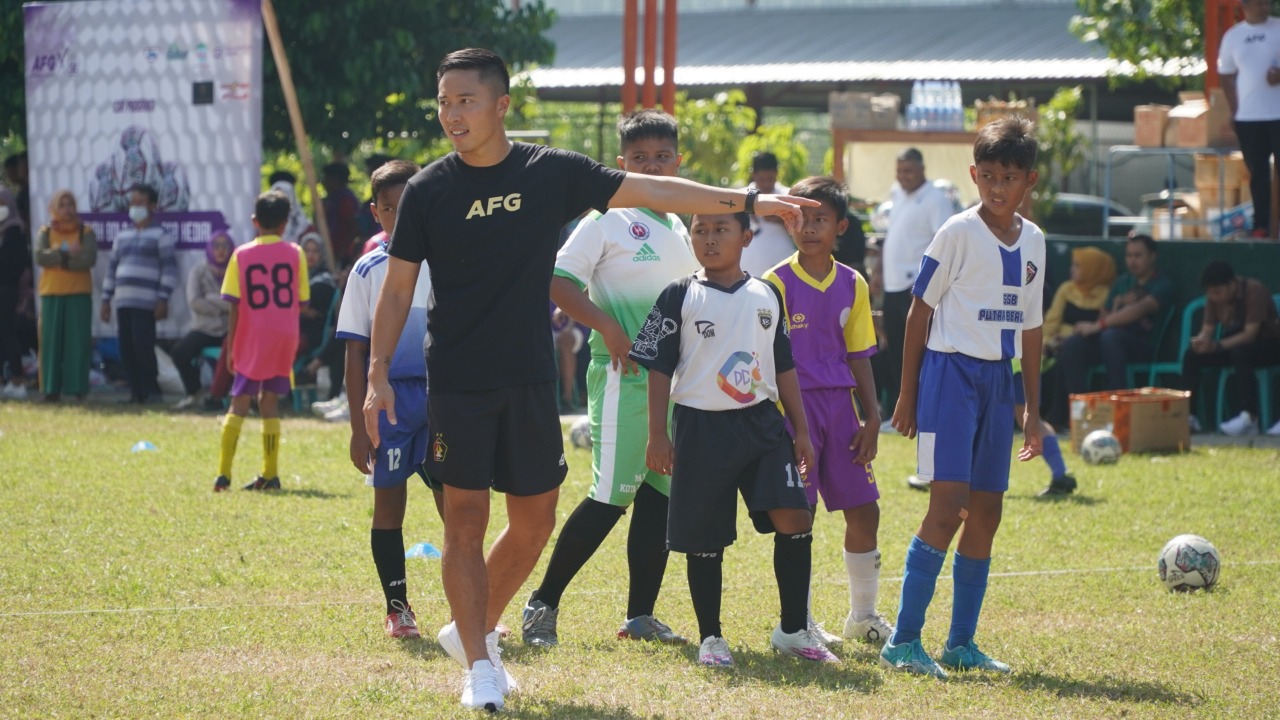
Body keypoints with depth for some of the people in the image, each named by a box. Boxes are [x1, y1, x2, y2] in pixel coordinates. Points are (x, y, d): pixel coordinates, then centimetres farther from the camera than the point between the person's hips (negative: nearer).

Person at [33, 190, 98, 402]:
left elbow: (89, 259, -11)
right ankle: (52, 389, 0)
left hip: (79, 295, -2)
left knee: (78, 341, -5)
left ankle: (79, 388, -3)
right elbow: (40, 257, -8)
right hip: (52, 294, 2)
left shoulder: (86, 233, 4)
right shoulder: (45, 233, 9)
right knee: (52, 342, -1)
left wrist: (58, 259, -11)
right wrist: (67, 253, -14)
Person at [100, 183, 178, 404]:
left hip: (146, 303, -6)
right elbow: (112, 268, 23)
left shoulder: (160, 235, 2)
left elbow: (169, 268, -4)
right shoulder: (123, 236, 21)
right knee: (126, 350, 1)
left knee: (142, 346, -14)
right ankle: (136, 392, 6)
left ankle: (150, 392, -6)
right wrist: (106, 300, 18)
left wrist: (163, 300, -12)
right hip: (123, 301, 6)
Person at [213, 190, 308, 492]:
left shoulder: (242, 255, -2)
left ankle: (224, 473, -6)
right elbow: (301, 302, 2)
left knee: (239, 403, 4)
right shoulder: (295, 254, 1)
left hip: (252, 339, -1)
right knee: (269, 401, 10)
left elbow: (234, 306, -4)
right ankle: (270, 475, 7)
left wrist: (231, 346, 1)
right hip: (285, 338, 1)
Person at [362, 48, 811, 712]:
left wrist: (748, 201, 1)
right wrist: (377, 375, -6)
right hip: (456, 383, -2)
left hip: (530, 382, 2)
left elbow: (653, 192, 4)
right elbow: (396, 289, 2)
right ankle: (477, 664, 3)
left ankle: (473, 629, 26)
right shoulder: (427, 191, -2)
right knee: (466, 518, -5)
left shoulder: (552, 173, 1)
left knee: (534, 522, 6)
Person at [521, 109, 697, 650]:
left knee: (660, 494, 7)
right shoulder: (606, 221, -5)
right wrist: (609, 328, -18)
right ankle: (543, 604, -1)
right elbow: (556, 280, -13)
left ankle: (641, 615, 12)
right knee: (611, 496, -10)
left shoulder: (681, 230, 16)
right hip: (622, 378, -7)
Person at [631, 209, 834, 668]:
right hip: (701, 427, -2)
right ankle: (710, 638, 16)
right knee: (705, 539, 2)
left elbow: (784, 366, 15)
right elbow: (659, 368, -1)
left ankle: (793, 630, -1)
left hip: (763, 423, 2)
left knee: (793, 518, -11)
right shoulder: (680, 297, 0)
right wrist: (657, 435, -6)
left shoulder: (767, 296, 9)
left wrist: (801, 430, 13)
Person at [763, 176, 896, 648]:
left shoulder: (852, 285, 8)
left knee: (864, 510, 5)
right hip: (794, 403, -5)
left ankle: (864, 616, 21)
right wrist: (787, 423, -12)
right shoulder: (778, 283, -5)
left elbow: (859, 356, 13)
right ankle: (798, 622, 7)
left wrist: (871, 418, 5)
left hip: (840, 404, 5)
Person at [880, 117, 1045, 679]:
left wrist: (1033, 409, 16)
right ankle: (903, 641, -11)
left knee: (987, 511, 7)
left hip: (999, 380, 6)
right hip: (951, 372, -6)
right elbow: (920, 310, -5)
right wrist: (907, 394, -6)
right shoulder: (959, 232, -9)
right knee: (948, 506, -14)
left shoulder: (1033, 241, 9)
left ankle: (961, 643, 14)